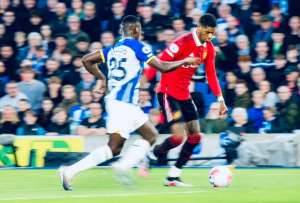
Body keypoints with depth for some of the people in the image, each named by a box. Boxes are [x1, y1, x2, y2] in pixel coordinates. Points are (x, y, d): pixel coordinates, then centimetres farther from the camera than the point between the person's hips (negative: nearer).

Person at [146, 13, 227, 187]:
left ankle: (173, 176, 11)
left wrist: (220, 99, 3)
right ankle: (153, 155, 10)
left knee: (195, 135, 4)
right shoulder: (182, 43, -21)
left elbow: (211, 74, 9)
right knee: (178, 136, -18)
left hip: (184, 94, 8)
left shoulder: (209, 48, 3)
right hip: (168, 93, -8)